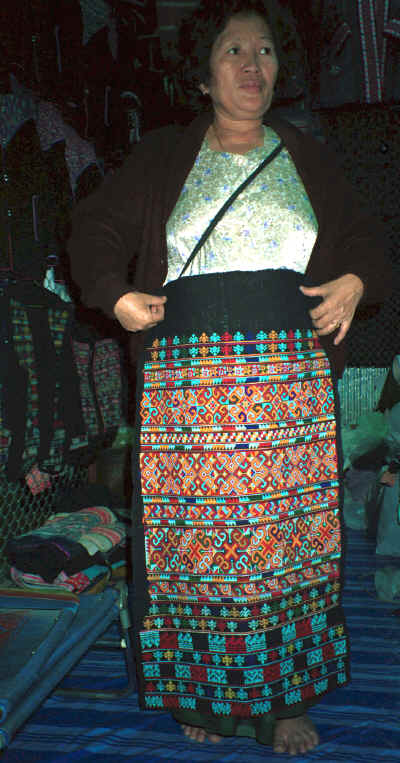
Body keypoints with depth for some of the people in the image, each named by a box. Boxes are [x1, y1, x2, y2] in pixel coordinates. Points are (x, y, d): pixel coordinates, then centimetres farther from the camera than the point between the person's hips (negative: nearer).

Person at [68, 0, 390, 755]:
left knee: (291, 530, 2)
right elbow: (97, 228, 13)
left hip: (293, 376, 2)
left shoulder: (308, 159, 16)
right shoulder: (161, 157, 11)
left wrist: (355, 282, -1)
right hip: (189, 374, -1)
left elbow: (362, 235, 21)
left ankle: (286, 699, 18)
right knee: (196, 532, 0)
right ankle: (205, 695, 18)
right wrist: (117, 295, -4)